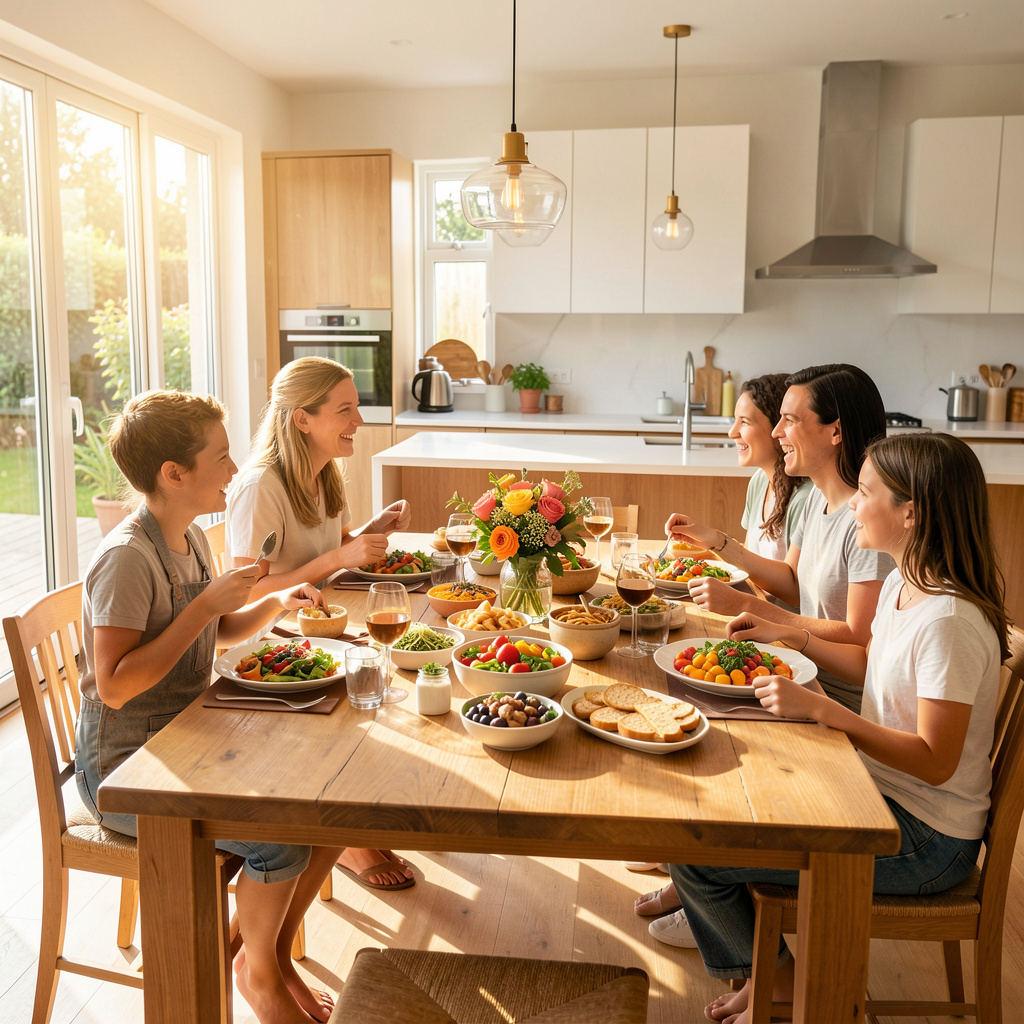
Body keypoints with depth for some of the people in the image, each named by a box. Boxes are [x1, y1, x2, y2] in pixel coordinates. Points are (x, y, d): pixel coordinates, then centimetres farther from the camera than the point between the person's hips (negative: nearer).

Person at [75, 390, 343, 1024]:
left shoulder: (191, 537, 5)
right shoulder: (127, 557, -22)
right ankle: (258, 970, 6)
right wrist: (206, 605, -27)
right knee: (280, 834, -24)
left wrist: (277, 603, 0)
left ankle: (276, 952, 16)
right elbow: (114, 686, -28)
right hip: (123, 770, -8)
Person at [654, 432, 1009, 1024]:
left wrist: (819, 708, -30)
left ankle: (778, 977, 16)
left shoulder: (949, 619, -28)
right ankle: (714, 913, 36)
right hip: (883, 793, 10)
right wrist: (789, 636, 11)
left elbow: (935, 761, -27)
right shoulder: (902, 586, 2)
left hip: (925, 841, -9)